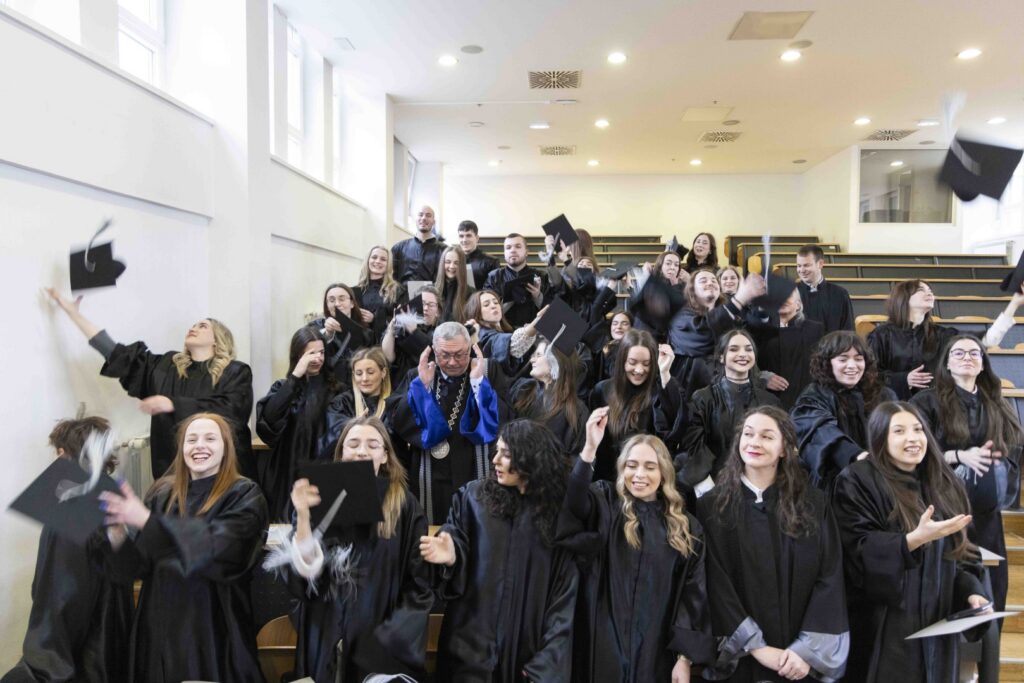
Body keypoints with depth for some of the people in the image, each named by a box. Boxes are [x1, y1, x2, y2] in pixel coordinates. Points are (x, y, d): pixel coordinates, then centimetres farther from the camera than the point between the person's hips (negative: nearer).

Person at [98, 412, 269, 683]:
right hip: (161, 623, 4)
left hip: (213, 627, -4)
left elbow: (215, 547, -24)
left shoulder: (244, 495, -8)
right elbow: (139, 565, 1)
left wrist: (147, 520, -26)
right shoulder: (163, 493, 5)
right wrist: (116, 531, -17)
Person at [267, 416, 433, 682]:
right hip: (327, 645, 1)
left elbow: (419, 587, -2)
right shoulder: (321, 501, -1)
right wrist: (303, 517, -22)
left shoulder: (405, 507, -3)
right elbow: (300, 579, -10)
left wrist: (390, 639, -10)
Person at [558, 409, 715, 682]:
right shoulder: (605, 505, -2)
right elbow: (574, 503, -24)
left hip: (656, 650, 2)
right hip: (605, 646, -1)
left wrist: (684, 657, -2)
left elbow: (692, 594, 4)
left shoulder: (685, 527, 4)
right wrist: (590, 448, -35)